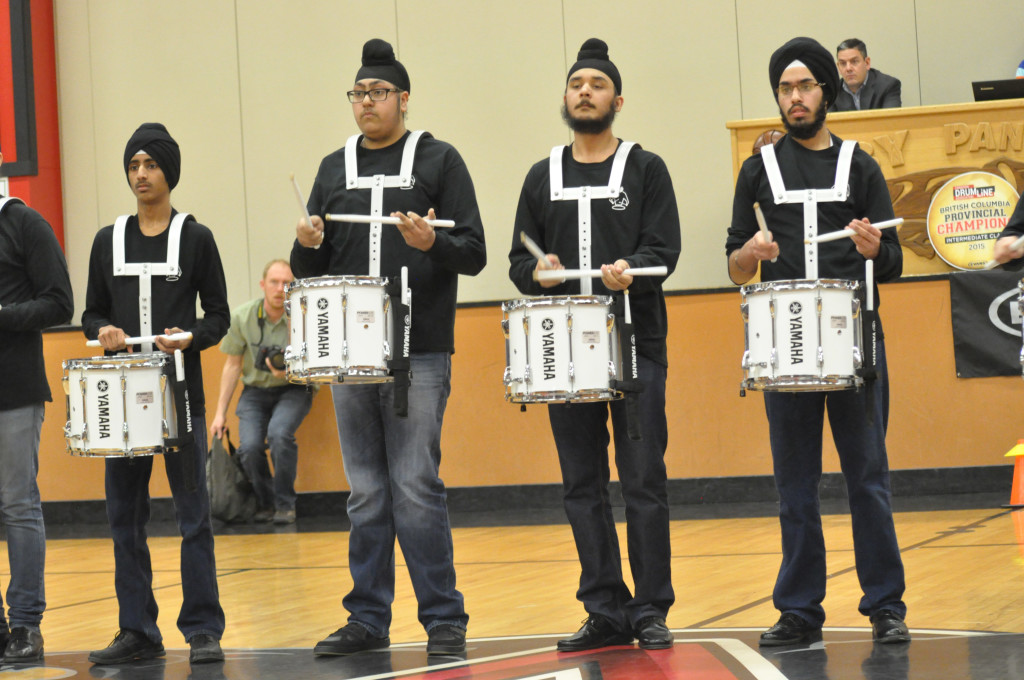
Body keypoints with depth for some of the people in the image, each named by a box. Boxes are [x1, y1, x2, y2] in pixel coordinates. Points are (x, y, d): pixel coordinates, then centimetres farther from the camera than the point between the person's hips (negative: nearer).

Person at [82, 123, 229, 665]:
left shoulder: (196, 239, 3)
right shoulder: (108, 242, 11)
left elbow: (218, 316, 4)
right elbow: (92, 314, 15)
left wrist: (191, 337, -15)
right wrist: (102, 331, -7)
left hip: (181, 393, -3)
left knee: (193, 517, -3)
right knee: (125, 517, 5)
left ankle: (203, 630, 3)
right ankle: (137, 631, 12)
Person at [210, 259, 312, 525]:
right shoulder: (242, 317, -6)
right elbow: (232, 366, 5)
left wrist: (288, 373, -27)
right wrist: (220, 413, 3)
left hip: (293, 390, -2)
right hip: (255, 391, 2)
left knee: (279, 433, -31)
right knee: (250, 446, -22)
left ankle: (285, 504, -10)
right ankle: (266, 503, 5)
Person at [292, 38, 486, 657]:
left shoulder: (438, 161, 4)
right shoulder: (334, 170, 15)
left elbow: (474, 255, -2)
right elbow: (311, 269, 17)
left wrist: (430, 243, -21)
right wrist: (308, 247, -5)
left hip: (419, 354, -4)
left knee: (416, 485, -7)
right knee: (366, 493, 7)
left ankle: (444, 619, 1)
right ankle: (369, 619, 14)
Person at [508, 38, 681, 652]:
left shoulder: (645, 170, 5)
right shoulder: (543, 178, 15)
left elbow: (665, 250, -4)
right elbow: (519, 259, 14)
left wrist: (631, 271, -23)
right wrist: (538, 271, -8)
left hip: (637, 345, -3)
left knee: (643, 481, -4)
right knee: (583, 487, 4)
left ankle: (651, 612, 3)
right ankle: (606, 613, 11)